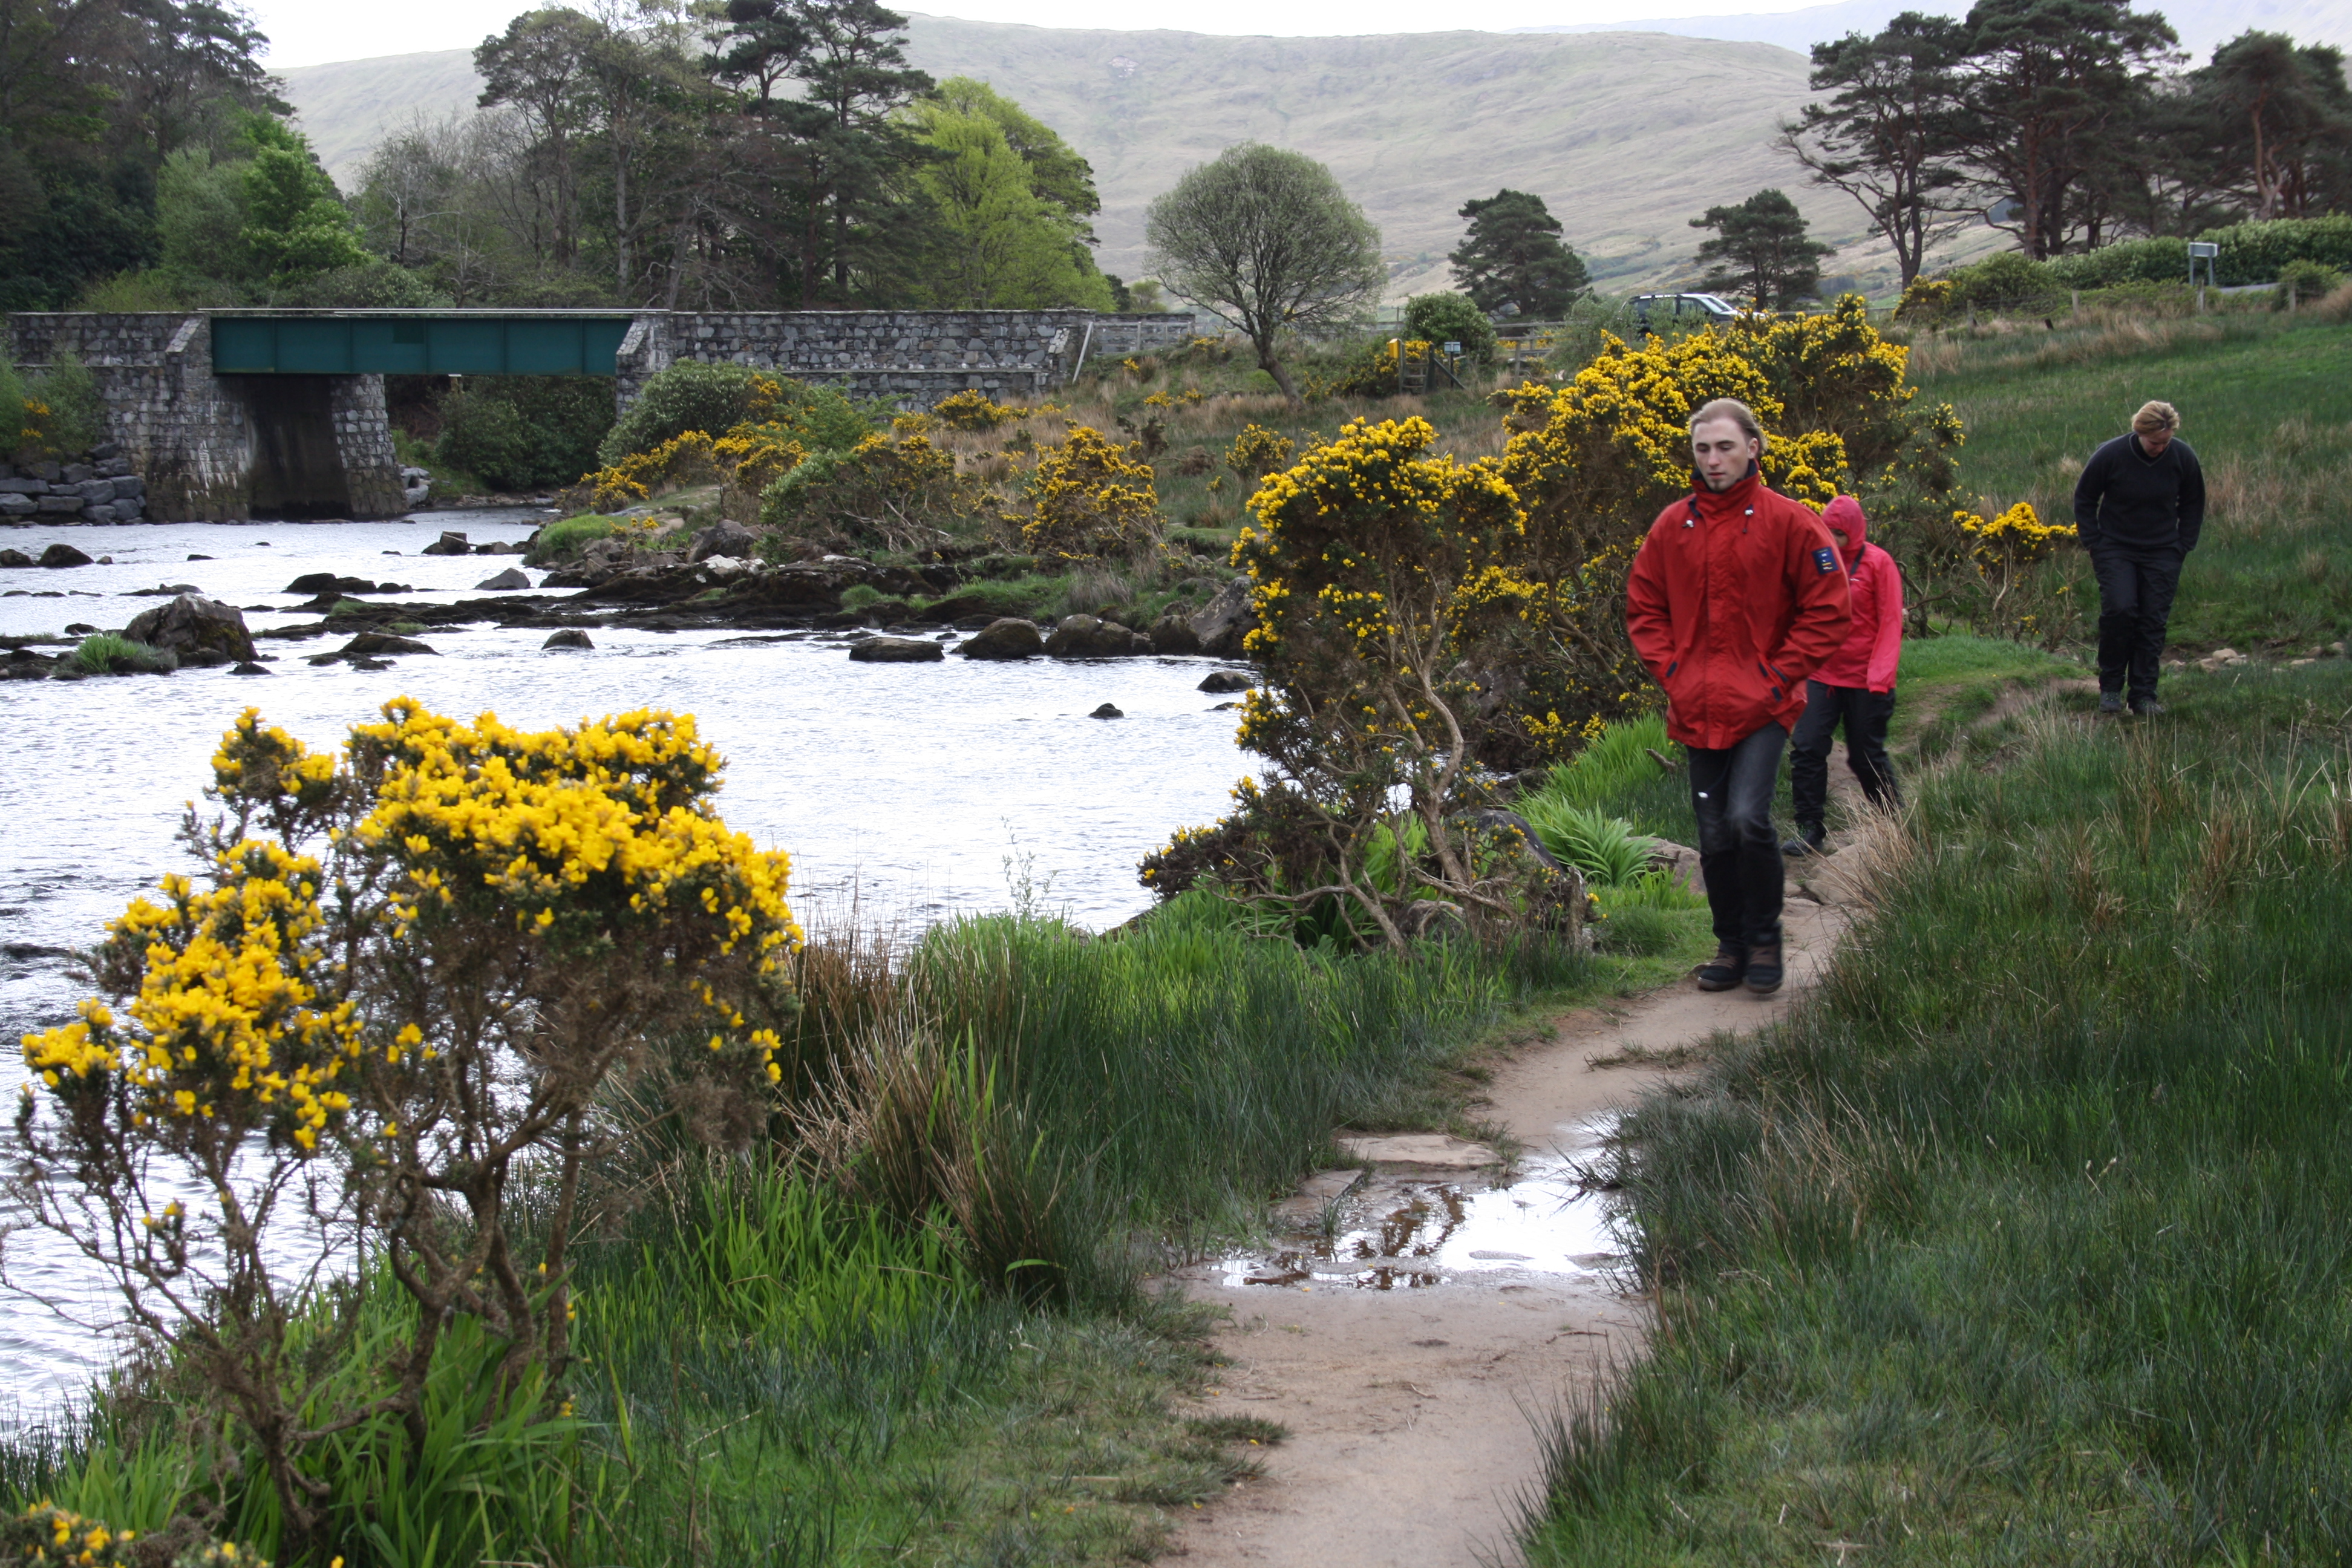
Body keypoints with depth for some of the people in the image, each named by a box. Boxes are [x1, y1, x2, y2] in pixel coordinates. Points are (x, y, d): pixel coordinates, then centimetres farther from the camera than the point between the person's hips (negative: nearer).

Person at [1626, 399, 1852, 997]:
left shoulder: (1788, 522, -5)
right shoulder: (1672, 526, 6)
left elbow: (1828, 610, -3)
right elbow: (1643, 607, 15)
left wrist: (1780, 676, -9)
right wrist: (1670, 669, 2)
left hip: (1762, 706, -4)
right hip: (1697, 709, 4)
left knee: (1748, 819, -18)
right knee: (1714, 835, 8)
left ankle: (1765, 941, 1)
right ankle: (1731, 945, 23)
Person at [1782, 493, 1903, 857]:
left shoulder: (1878, 563, -5)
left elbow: (1890, 624, -6)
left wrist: (1880, 677, -15)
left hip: (1863, 682, -4)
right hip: (1820, 677, 4)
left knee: (1867, 756, 5)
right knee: (1806, 749, -6)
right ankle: (1809, 832, 0)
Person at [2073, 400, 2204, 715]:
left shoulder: (2183, 458, -7)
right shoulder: (2111, 455, -14)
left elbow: (2193, 504, 10)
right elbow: (2084, 500, 1)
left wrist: (2184, 545, 3)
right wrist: (2093, 544, -4)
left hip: (2163, 554, 2)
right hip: (2116, 550, -2)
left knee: (2154, 622, -1)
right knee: (2119, 610, -17)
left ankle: (2145, 695, 6)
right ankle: (2110, 688, -2)